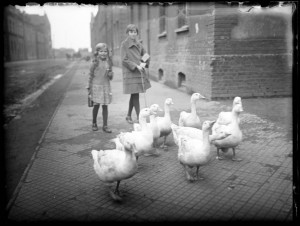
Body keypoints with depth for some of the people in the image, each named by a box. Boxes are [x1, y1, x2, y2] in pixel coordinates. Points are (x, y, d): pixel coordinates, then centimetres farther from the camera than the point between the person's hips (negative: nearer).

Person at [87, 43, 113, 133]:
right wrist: (89, 87, -1)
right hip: (96, 86, -3)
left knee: (105, 106, 4)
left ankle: (105, 125, 11)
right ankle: (94, 123, 24)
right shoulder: (95, 62, -4)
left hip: (106, 86, 3)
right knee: (96, 105, 4)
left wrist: (110, 74, -10)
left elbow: (111, 77, 13)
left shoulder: (108, 62, 5)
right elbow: (90, 75, 0)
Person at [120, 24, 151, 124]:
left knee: (134, 95, 11)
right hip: (130, 72, -6)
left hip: (139, 72, 6)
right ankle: (139, 118, -2)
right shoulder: (124, 44, -4)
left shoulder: (138, 44, 13)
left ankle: (128, 116, 25)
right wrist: (136, 66, -16)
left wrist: (144, 63, -5)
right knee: (135, 94, -7)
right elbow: (124, 60, -10)